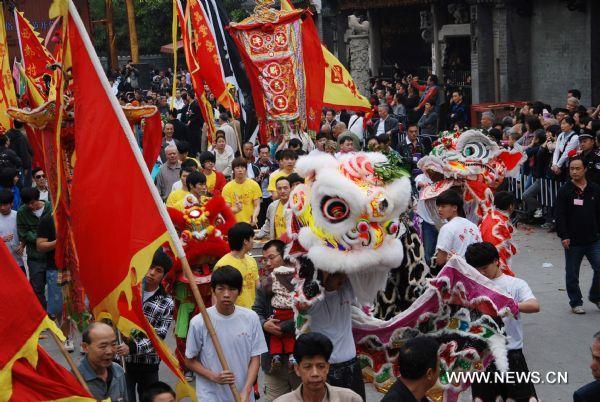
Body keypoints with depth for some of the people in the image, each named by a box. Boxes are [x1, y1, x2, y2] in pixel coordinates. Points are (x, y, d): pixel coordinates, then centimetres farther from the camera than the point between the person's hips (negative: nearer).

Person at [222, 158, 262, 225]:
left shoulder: (254, 185, 1)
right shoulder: (227, 187, 0)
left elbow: (257, 206, 0)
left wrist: (254, 217, -20)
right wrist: (236, 209, -25)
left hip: (250, 224, 0)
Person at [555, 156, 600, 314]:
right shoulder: (564, 191, -4)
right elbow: (559, 216, -7)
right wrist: (563, 236, -13)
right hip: (573, 241, -2)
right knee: (572, 274, 6)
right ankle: (576, 302, 21)